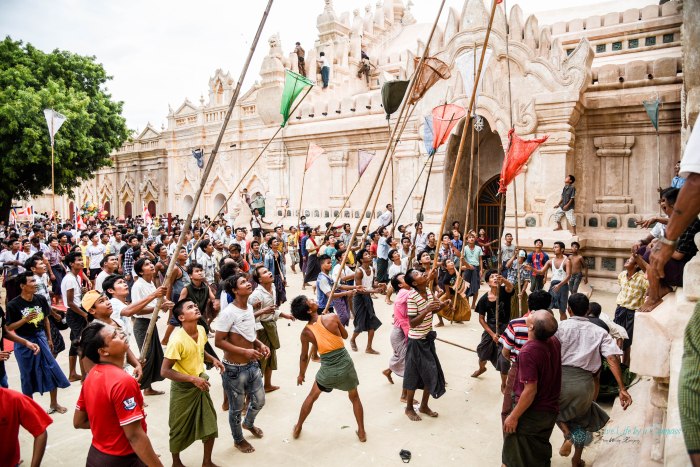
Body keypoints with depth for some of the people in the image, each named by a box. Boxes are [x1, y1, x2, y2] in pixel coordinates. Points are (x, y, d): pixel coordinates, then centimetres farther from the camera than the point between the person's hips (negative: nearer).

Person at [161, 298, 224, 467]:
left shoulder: (201, 330, -5)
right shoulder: (177, 340, -27)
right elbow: (164, 371, -24)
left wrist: (212, 359, -5)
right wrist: (193, 379, -28)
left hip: (201, 383, 6)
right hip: (183, 388, -6)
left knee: (210, 424, 11)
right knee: (180, 428, 14)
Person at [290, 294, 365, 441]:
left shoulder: (306, 332, -7)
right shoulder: (332, 317, -14)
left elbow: (304, 357, 5)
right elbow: (345, 336, 3)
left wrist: (301, 375, 22)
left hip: (327, 370, 1)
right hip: (345, 365, 0)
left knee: (312, 397, 26)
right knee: (354, 397, 24)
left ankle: (298, 428, 40)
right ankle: (361, 432, 32)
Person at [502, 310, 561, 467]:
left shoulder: (528, 352, -30)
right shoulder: (554, 342, -8)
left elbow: (530, 390, -27)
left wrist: (513, 417, -18)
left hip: (531, 414, -7)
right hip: (550, 411, 7)